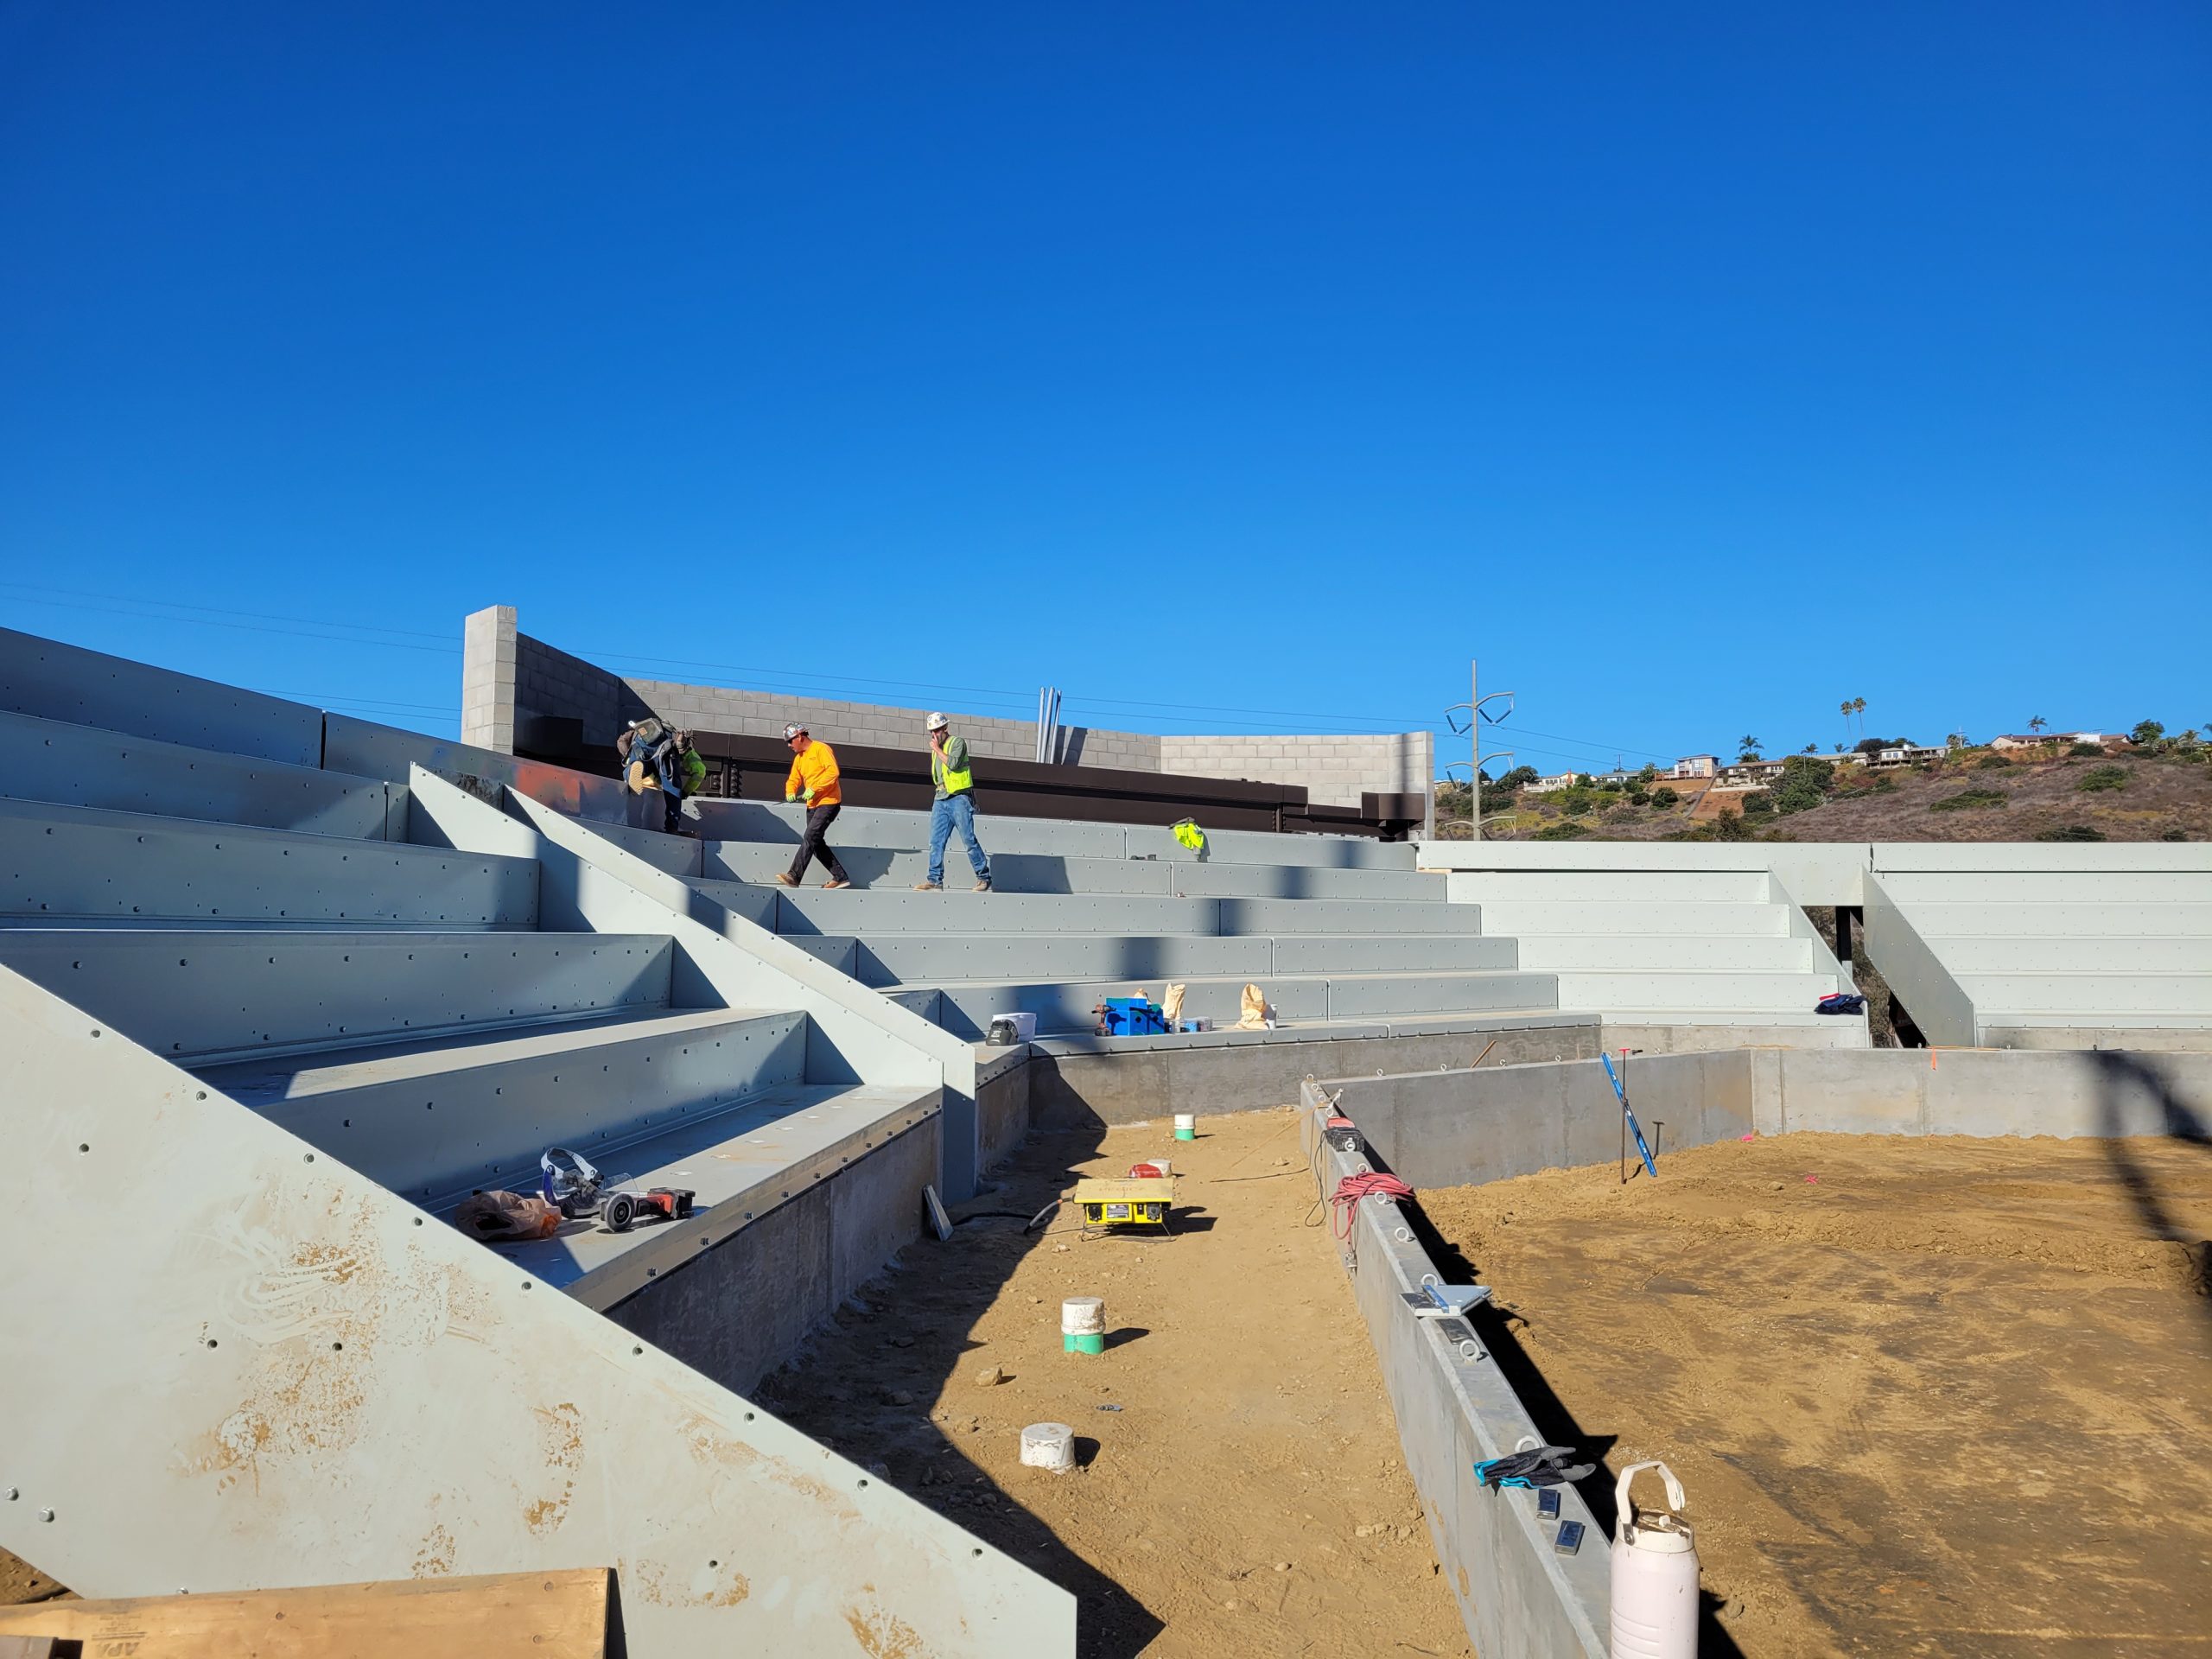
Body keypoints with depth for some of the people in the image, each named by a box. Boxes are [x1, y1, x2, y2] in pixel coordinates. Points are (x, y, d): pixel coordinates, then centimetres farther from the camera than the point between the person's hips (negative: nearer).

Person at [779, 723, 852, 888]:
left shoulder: (821, 749, -8)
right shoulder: (799, 758, 18)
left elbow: (833, 771, -20)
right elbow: (793, 780, 19)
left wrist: (814, 789, -22)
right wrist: (790, 792, -3)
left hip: (828, 802, -9)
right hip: (812, 805, 9)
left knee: (810, 838, -17)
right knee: (817, 843, 6)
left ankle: (794, 877, -21)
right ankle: (840, 877, 13)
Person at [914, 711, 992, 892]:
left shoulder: (958, 742, -2)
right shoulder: (935, 750, 20)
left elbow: (954, 763, -19)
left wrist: (937, 750, -10)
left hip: (959, 798, -7)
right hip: (940, 800, 7)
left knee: (969, 839, -7)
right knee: (936, 842, 0)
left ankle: (984, 877, 0)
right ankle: (935, 880, 1)